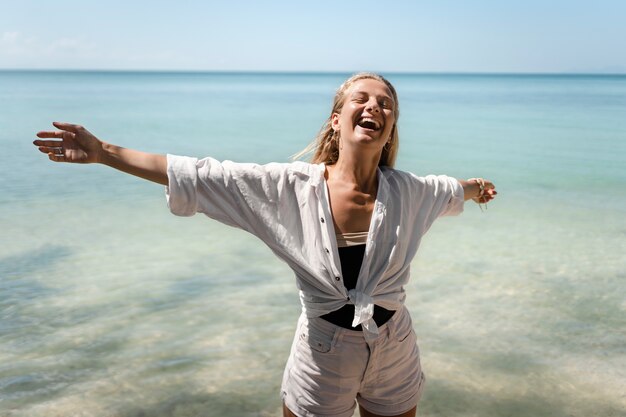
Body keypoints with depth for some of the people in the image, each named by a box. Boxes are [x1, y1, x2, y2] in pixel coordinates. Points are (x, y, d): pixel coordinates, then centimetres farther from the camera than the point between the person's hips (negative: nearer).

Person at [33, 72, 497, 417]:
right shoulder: (292, 187, -16)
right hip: (323, 357, -2)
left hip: (395, 357, 2)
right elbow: (199, 176, -15)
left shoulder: (408, 192, -9)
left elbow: (448, 189, 15)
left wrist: (474, 187, 36)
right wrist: (104, 152, -14)